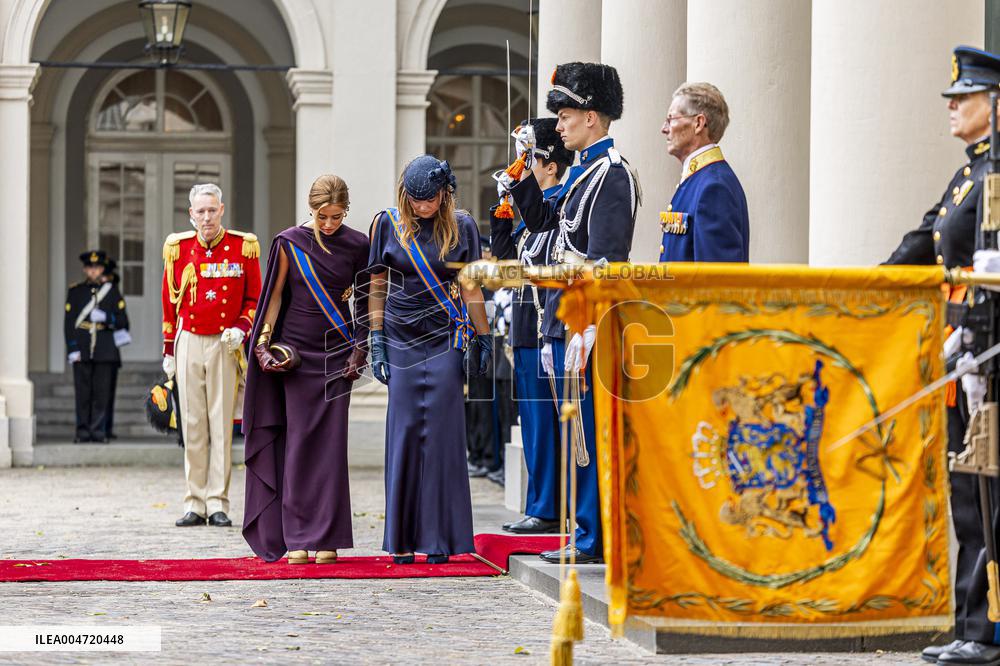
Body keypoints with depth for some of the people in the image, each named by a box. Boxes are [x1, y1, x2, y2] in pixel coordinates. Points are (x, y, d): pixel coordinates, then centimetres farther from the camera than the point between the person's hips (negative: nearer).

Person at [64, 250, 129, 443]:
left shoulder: (112, 290, 9)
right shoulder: (75, 291, 8)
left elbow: (123, 321, 7)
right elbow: (68, 322, 3)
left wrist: (106, 317, -13)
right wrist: (72, 349, -7)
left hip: (105, 352, 0)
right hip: (82, 352, 0)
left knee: (102, 393, -2)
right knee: (83, 393, -1)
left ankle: (98, 431, 2)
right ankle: (83, 432, 4)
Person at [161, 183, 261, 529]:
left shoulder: (243, 247, -1)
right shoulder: (178, 248, 4)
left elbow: (255, 298, 7)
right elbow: (169, 302, 11)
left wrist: (241, 328, -10)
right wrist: (168, 351, 11)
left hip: (224, 344, -2)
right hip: (188, 344, 2)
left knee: (221, 424, -3)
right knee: (193, 425, 2)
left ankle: (218, 503, 1)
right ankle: (195, 504, 6)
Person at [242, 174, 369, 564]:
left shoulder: (357, 246, 1)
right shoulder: (289, 243, 0)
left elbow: (364, 300, 7)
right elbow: (275, 294, 4)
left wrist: (359, 350, 1)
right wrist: (264, 343, -2)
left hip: (337, 354, 0)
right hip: (296, 352, 0)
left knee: (331, 444, -3)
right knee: (298, 442, -3)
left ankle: (328, 538, 0)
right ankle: (297, 539, 0)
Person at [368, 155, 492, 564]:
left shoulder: (461, 227, 2)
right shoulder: (387, 224, 1)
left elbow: (470, 288, 7)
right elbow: (376, 286, 5)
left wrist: (483, 338, 6)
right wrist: (376, 341, 0)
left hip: (445, 339, 0)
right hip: (401, 341, 0)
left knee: (441, 433, -4)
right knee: (404, 432, -1)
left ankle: (439, 538, 1)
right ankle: (402, 540, 4)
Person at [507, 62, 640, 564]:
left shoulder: (612, 174, -13)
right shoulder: (583, 170, 16)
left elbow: (605, 263, -19)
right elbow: (541, 219, 27)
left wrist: (585, 332, -22)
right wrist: (524, 170, 14)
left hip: (584, 327, -10)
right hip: (563, 323, 10)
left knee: (588, 434, -5)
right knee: (577, 433, 12)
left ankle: (592, 541, -1)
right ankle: (587, 535, 18)